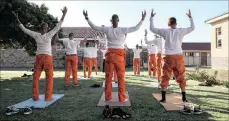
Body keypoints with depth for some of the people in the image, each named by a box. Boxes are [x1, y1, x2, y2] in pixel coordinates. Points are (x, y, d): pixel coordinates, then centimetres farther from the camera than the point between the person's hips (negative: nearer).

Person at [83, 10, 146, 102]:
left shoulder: (107, 30, -2)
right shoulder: (123, 30, -7)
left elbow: (94, 27, 5)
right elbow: (136, 28, -1)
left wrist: (87, 18, 14)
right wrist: (142, 19, 8)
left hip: (110, 54, 2)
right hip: (119, 55, -1)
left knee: (108, 77, 9)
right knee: (121, 77, 5)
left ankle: (107, 97, 16)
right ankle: (122, 98, 10)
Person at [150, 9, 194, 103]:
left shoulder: (165, 31, -2)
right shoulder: (181, 31, 2)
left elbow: (152, 29, 4)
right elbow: (192, 28, 18)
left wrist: (151, 17, 12)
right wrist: (190, 17, 28)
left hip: (169, 57, -2)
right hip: (179, 57, 2)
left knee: (165, 77, 5)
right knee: (181, 77, 12)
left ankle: (163, 98, 4)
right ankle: (184, 98, 16)